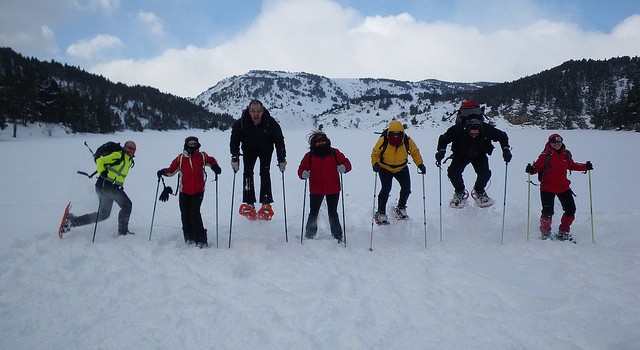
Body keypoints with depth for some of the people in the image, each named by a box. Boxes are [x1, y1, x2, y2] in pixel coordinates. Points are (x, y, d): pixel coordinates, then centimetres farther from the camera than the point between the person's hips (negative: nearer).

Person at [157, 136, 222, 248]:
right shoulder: (180, 158, 3)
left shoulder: (202, 156, 2)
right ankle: (189, 237, 24)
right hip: (184, 192, 2)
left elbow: (212, 161, 21)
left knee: (194, 213, -14)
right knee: (185, 215, 4)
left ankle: (201, 239, -8)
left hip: (198, 191, -2)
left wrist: (216, 167, 1)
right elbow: (171, 170, 9)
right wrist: (163, 172, -10)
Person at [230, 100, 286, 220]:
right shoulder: (241, 123, -26)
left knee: (265, 173, -14)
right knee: (248, 173, -11)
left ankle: (266, 203, -13)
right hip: (249, 150, 1)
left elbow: (279, 141, -20)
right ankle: (249, 203, -9)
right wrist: (234, 158, -23)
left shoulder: (271, 123, -28)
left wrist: (282, 160, -23)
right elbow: (234, 141, -14)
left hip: (266, 149, -1)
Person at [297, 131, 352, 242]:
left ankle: (337, 236, 20)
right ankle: (309, 235, 20)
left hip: (333, 190, 0)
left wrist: (343, 167, -21)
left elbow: (346, 163, 2)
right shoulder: (309, 156, 0)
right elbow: (301, 169, 0)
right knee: (313, 213, 7)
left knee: (333, 213, 9)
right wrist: (303, 173, -24)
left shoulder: (334, 153, 2)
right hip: (316, 190, 0)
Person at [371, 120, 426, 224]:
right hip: (385, 168, -3)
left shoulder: (407, 141, -19)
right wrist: (375, 164, -30)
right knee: (386, 189, -17)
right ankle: (381, 213, -2)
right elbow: (375, 154, -11)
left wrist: (420, 164, -14)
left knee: (406, 189, 1)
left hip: (401, 168, 3)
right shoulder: (383, 141, -24)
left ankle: (401, 209, 29)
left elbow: (415, 152, -2)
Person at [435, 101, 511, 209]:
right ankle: (460, 192, 8)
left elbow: (502, 136, -12)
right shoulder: (457, 130, -36)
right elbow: (443, 139, -17)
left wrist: (506, 149, -23)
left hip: (480, 155, 1)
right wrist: (441, 151, -33)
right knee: (453, 172, -23)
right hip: (461, 155, 0)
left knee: (485, 173, -22)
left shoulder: (487, 129, -32)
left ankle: (479, 191, 12)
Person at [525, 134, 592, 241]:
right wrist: (531, 169, -35)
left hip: (563, 187, 5)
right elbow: (537, 166, -14)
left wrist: (585, 167, 14)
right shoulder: (545, 155, -10)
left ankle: (563, 232, 23)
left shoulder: (566, 154, 6)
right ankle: (545, 232, 16)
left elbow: (572, 165, 21)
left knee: (571, 209, 6)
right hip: (547, 188, -5)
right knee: (547, 212, -7)